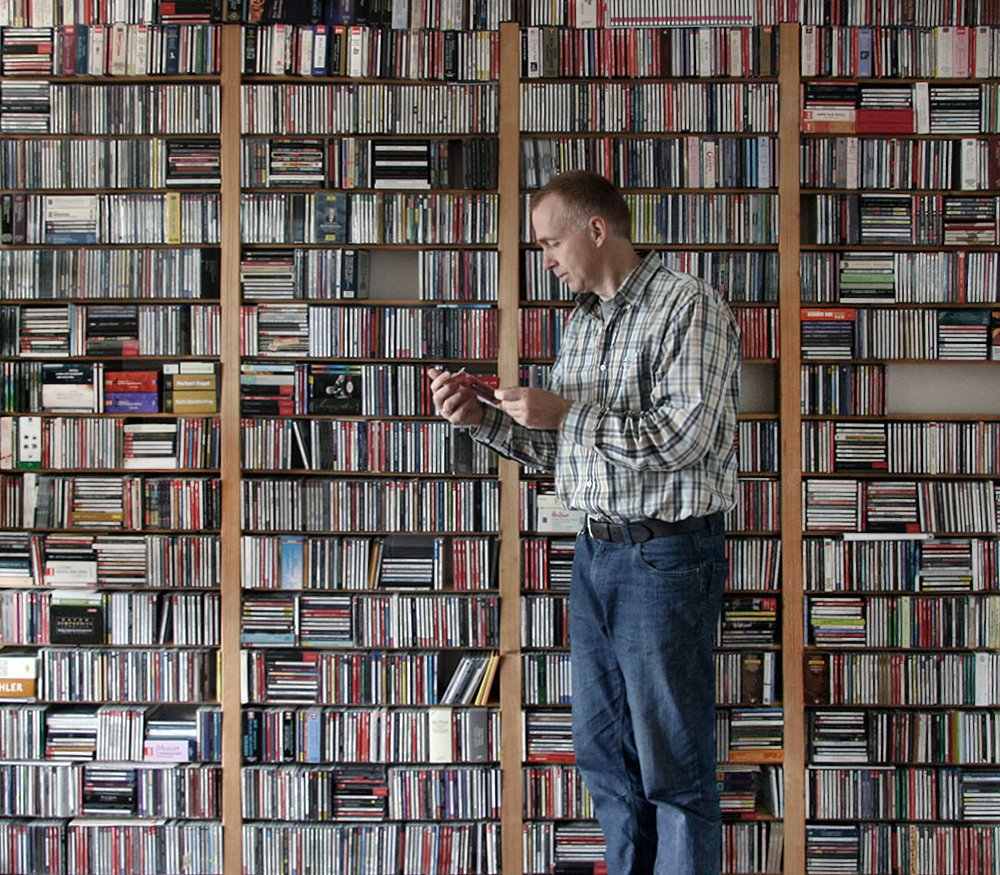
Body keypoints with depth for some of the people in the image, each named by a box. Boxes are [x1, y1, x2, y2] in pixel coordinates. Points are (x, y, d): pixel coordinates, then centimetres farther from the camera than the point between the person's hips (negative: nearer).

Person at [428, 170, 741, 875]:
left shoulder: (687, 306, -11)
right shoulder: (582, 322, 14)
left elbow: (683, 435, -22)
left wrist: (565, 412, -17)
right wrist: (480, 418, 5)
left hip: (667, 555, -8)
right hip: (595, 551, 8)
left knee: (674, 765, 0)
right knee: (604, 753, 15)